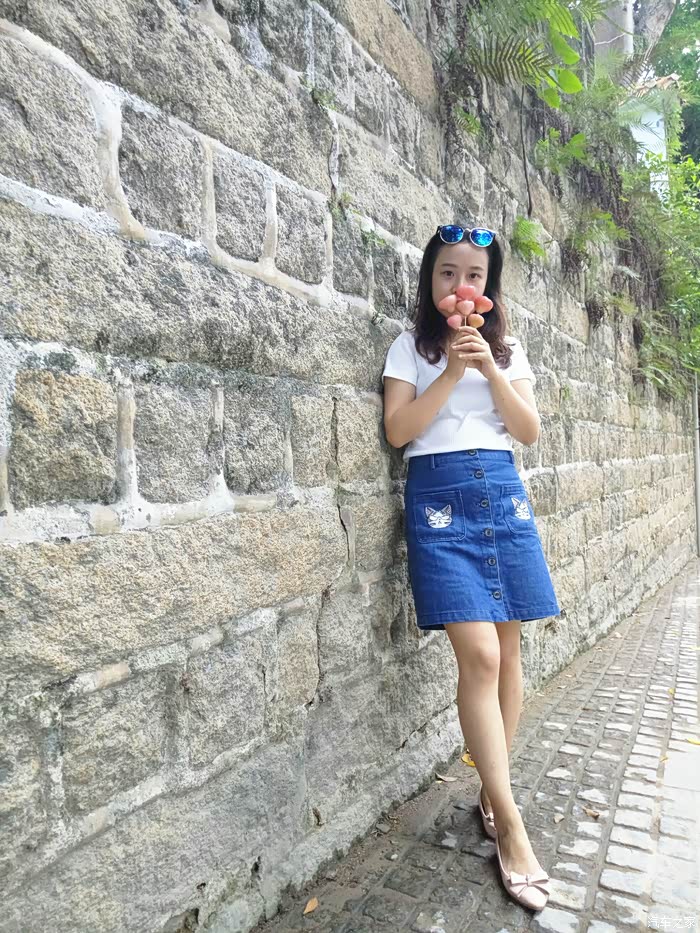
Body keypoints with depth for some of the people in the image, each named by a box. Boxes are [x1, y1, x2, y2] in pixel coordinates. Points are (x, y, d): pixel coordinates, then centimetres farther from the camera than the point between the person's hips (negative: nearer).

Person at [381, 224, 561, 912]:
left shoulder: (505, 348, 17)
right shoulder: (411, 345, 8)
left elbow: (530, 432, 6)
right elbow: (398, 430, -4)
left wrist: (490, 370, -8)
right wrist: (452, 372, -12)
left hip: (502, 493, 4)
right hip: (439, 498, -3)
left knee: (505, 652, 6)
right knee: (479, 657, -11)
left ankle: (492, 790, 26)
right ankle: (509, 826, 3)